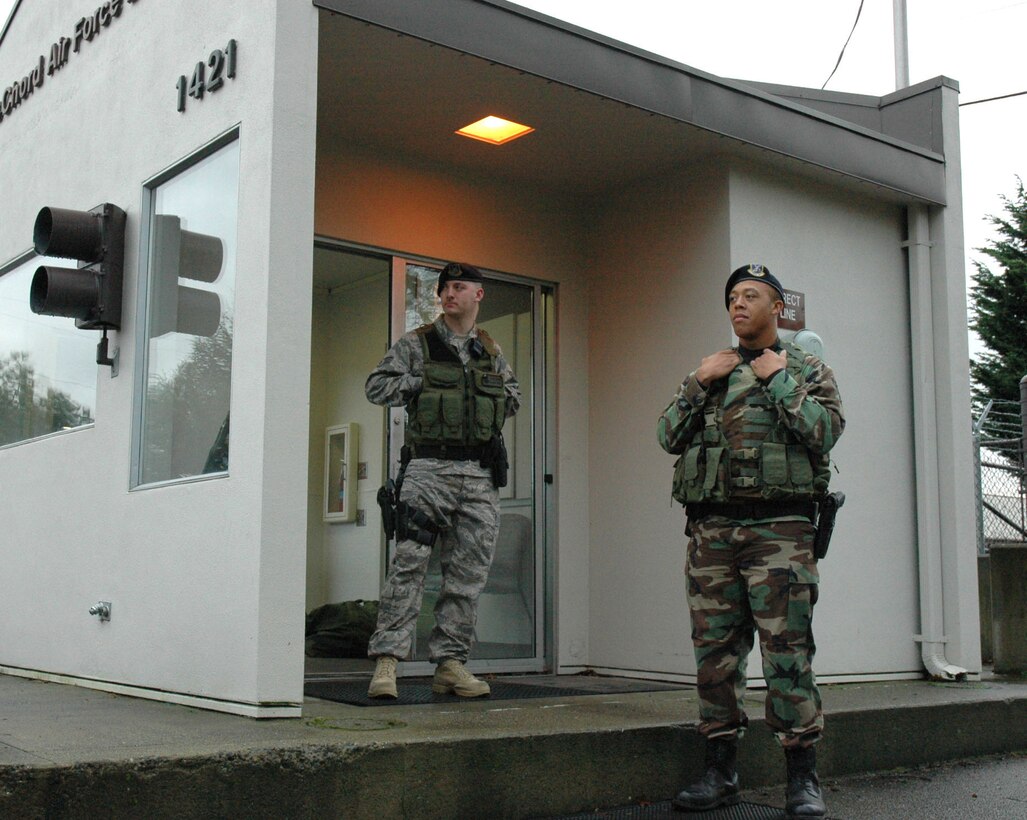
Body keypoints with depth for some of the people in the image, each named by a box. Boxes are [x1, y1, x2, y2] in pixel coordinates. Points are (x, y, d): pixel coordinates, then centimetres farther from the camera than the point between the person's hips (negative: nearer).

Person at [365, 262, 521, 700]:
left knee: (468, 574, 4)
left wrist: (498, 399, 8)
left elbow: (514, 394, 29)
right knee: (408, 565, -11)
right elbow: (376, 385, 2)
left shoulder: (492, 351, 16)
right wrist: (422, 383, -6)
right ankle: (386, 661, -9)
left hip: (481, 476, 4)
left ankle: (450, 662, 12)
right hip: (428, 470, -4)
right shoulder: (416, 344, 5)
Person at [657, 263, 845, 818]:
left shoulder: (807, 370, 10)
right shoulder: (709, 372, 20)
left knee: (787, 650, -7)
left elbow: (825, 432, -7)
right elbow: (669, 436, 10)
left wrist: (778, 378, -5)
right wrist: (700, 382, 1)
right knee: (715, 648, 6)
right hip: (710, 528, 4)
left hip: (779, 527, -4)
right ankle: (720, 771, 16)